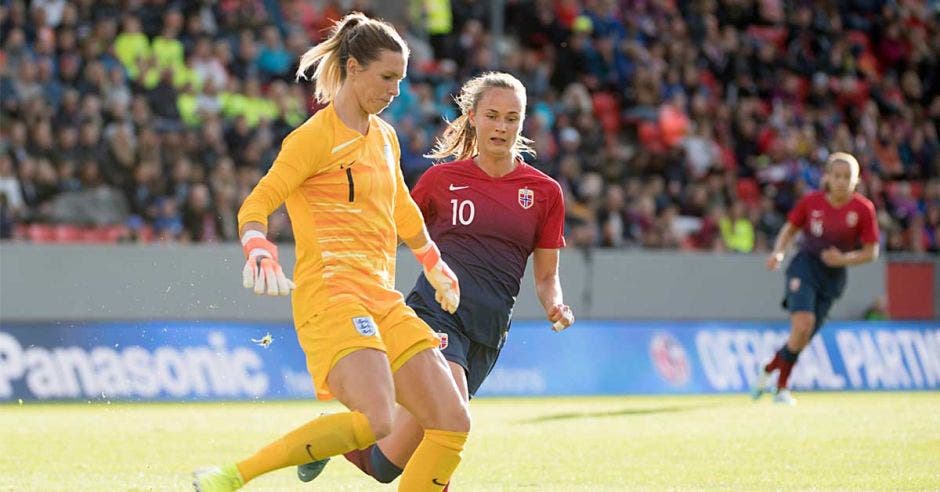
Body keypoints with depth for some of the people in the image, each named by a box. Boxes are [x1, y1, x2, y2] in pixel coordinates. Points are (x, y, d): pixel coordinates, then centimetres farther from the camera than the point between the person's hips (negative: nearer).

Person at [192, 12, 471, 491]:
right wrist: (258, 250, -30)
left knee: (453, 423, -3)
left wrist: (435, 266, 48)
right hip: (331, 291, -9)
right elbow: (255, 205, -10)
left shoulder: (385, 137, 20)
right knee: (374, 420, -30)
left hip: (383, 299, 9)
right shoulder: (316, 136, -5)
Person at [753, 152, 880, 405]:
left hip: (833, 277, 2)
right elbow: (789, 229, 9)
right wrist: (778, 252, -9)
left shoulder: (863, 209, -7)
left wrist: (844, 259, -17)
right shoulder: (811, 202, -5)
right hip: (805, 267, -2)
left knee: (804, 337, 2)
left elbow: (871, 252, -1)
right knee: (803, 324, -22)